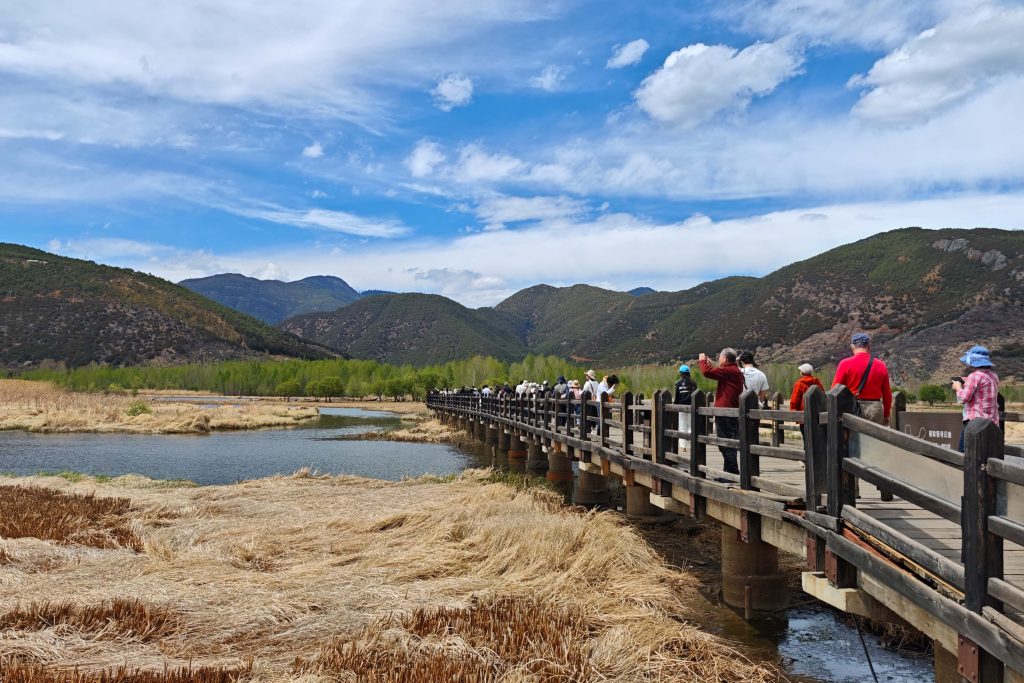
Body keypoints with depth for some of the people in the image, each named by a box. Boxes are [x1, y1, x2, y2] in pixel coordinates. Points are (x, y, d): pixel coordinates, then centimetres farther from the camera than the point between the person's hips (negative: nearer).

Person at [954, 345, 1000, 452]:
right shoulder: (993, 375, 13)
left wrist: (958, 387, -1)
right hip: (992, 422, 9)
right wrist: (967, 384, 18)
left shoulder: (975, 376, -14)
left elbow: (964, 398, -19)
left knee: (964, 451, -3)